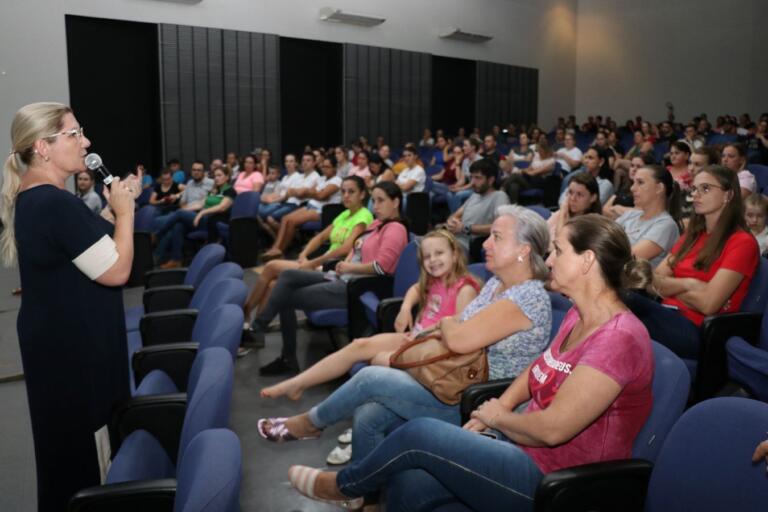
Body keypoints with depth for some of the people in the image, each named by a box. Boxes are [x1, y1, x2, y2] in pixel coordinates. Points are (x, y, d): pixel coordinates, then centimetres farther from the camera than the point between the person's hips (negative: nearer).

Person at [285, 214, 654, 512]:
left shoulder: (619, 338, -24)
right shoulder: (579, 316, 6)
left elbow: (552, 428, -27)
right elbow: (538, 369, 18)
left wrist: (499, 417, -7)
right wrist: (493, 411, 3)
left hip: (550, 480, -8)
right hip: (524, 447, 8)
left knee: (419, 433, -11)